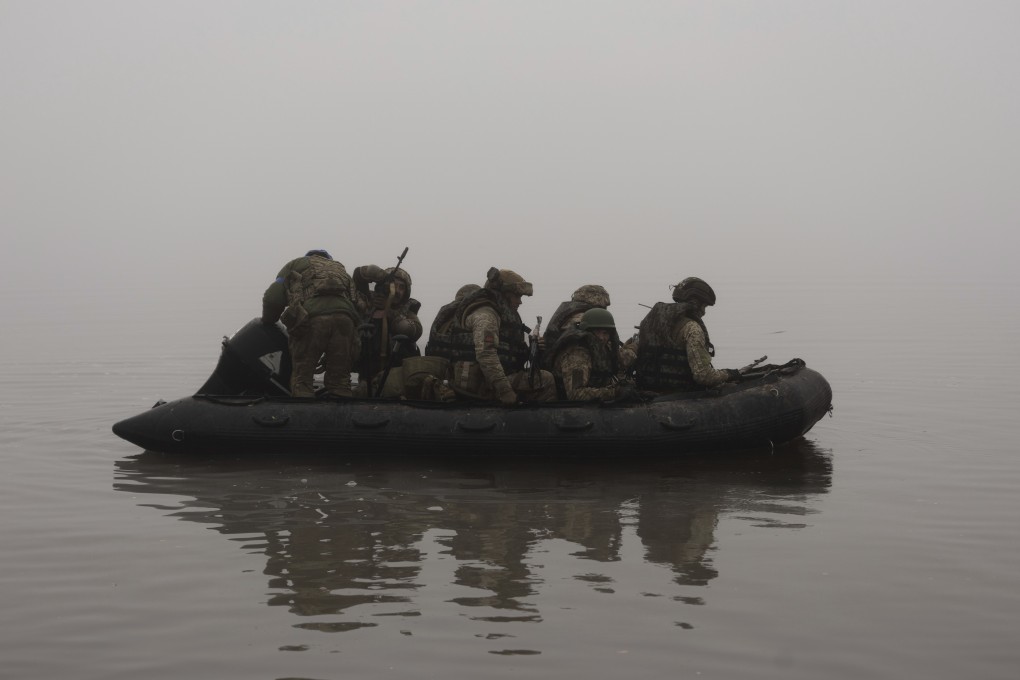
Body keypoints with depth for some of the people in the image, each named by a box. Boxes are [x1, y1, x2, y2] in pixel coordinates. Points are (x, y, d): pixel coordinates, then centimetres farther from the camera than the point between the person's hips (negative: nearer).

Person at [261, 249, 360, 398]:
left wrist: (267, 322, 33)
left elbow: (273, 298, 14)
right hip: (344, 317, 3)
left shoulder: (295, 265, 27)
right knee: (339, 381, 9)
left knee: (302, 380, 2)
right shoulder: (339, 268, 37)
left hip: (311, 318, -3)